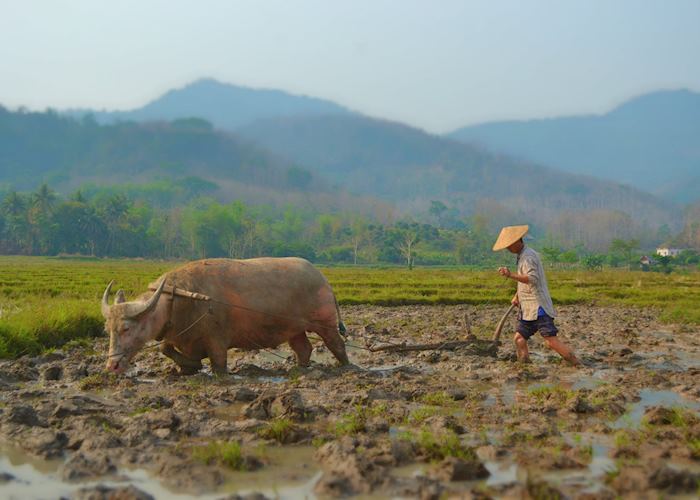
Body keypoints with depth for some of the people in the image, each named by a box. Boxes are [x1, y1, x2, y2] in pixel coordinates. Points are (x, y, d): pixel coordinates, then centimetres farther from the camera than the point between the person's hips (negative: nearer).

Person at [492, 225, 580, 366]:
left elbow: (533, 279, -30)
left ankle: (578, 365, -12)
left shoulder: (528, 257, -14)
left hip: (538, 307, -10)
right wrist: (517, 296, 24)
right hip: (528, 309, 10)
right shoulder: (522, 256, 18)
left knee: (551, 340, -16)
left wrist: (511, 275, -38)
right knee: (519, 338, 6)